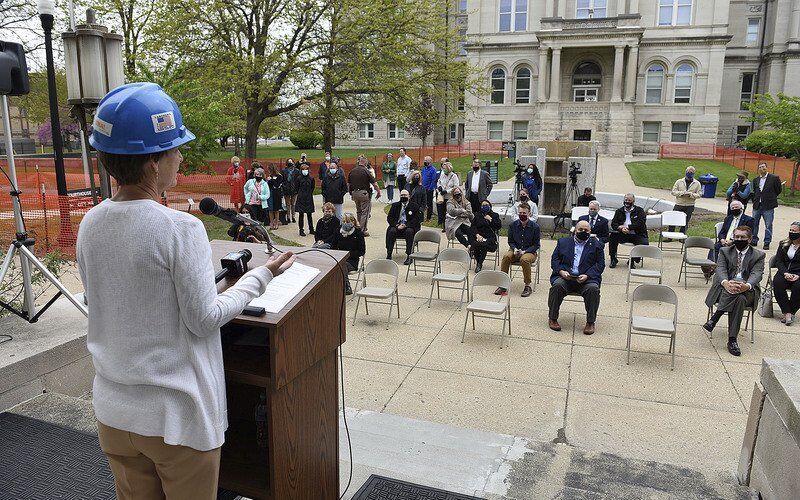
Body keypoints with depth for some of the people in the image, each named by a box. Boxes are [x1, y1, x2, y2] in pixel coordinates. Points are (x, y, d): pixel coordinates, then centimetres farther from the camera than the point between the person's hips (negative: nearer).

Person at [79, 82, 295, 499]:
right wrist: (259, 277, -4)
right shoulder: (180, 229, -21)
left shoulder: (89, 225, -2)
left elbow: (104, 304, 10)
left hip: (113, 412, 6)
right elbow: (204, 319, -15)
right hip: (174, 418, -6)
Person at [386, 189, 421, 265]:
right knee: (391, 231, -29)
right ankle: (389, 255, -28)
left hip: (409, 227, -2)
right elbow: (389, 218, 8)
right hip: (397, 227, 2)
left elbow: (417, 219, -5)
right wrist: (396, 225, -12)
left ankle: (409, 256, -33)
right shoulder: (395, 205, 14)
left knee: (409, 232, -35)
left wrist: (406, 225, -18)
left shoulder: (414, 206, 6)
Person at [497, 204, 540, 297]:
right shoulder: (513, 225, 1)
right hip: (515, 250, 3)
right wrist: (515, 249, -12)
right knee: (506, 257, -29)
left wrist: (524, 251, -19)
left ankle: (527, 286, -21)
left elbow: (536, 245, -5)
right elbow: (510, 241, 10)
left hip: (530, 252, -3)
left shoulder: (535, 227, -8)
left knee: (524, 259, -37)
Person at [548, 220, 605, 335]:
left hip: (587, 278, -1)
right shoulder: (563, 241, 19)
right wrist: (561, 271, -9)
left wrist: (587, 276, -11)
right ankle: (553, 319, -13)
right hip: (565, 276, 1)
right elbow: (554, 260, 12)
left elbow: (600, 264, 6)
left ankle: (590, 322, -13)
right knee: (557, 285, -30)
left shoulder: (596, 244, 15)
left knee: (593, 289, -31)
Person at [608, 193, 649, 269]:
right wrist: (621, 228, -19)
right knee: (612, 236, -25)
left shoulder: (639, 210, 5)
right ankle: (613, 259, -12)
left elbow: (641, 223, -10)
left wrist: (627, 227, -17)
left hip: (636, 235, -2)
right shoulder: (619, 211, 14)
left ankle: (633, 261, -7)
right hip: (622, 234, 2)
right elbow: (613, 224, 3)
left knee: (644, 243, -30)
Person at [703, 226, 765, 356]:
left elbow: (756, 274, -5)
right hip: (725, 289, 0)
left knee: (740, 297, -37)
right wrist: (726, 283, -28)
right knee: (738, 298, -35)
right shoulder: (724, 251, 15)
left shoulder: (759, 255, 13)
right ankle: (732, 339, -33)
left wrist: (747, 286, -30)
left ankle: (714, 319, -33)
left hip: (748, 292, 0)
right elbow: (720, 270, -3)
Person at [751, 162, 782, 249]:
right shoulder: (756, 180, 11)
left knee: (768, 225, -1)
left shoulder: (774, 178, -3)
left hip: (768, 206, -5)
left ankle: (767, 243, 6)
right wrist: (754, 201, 12)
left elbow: (779, 190, 5)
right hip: (757, 206, 5)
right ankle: (754, 241, 21)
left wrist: (771, 198, 7)